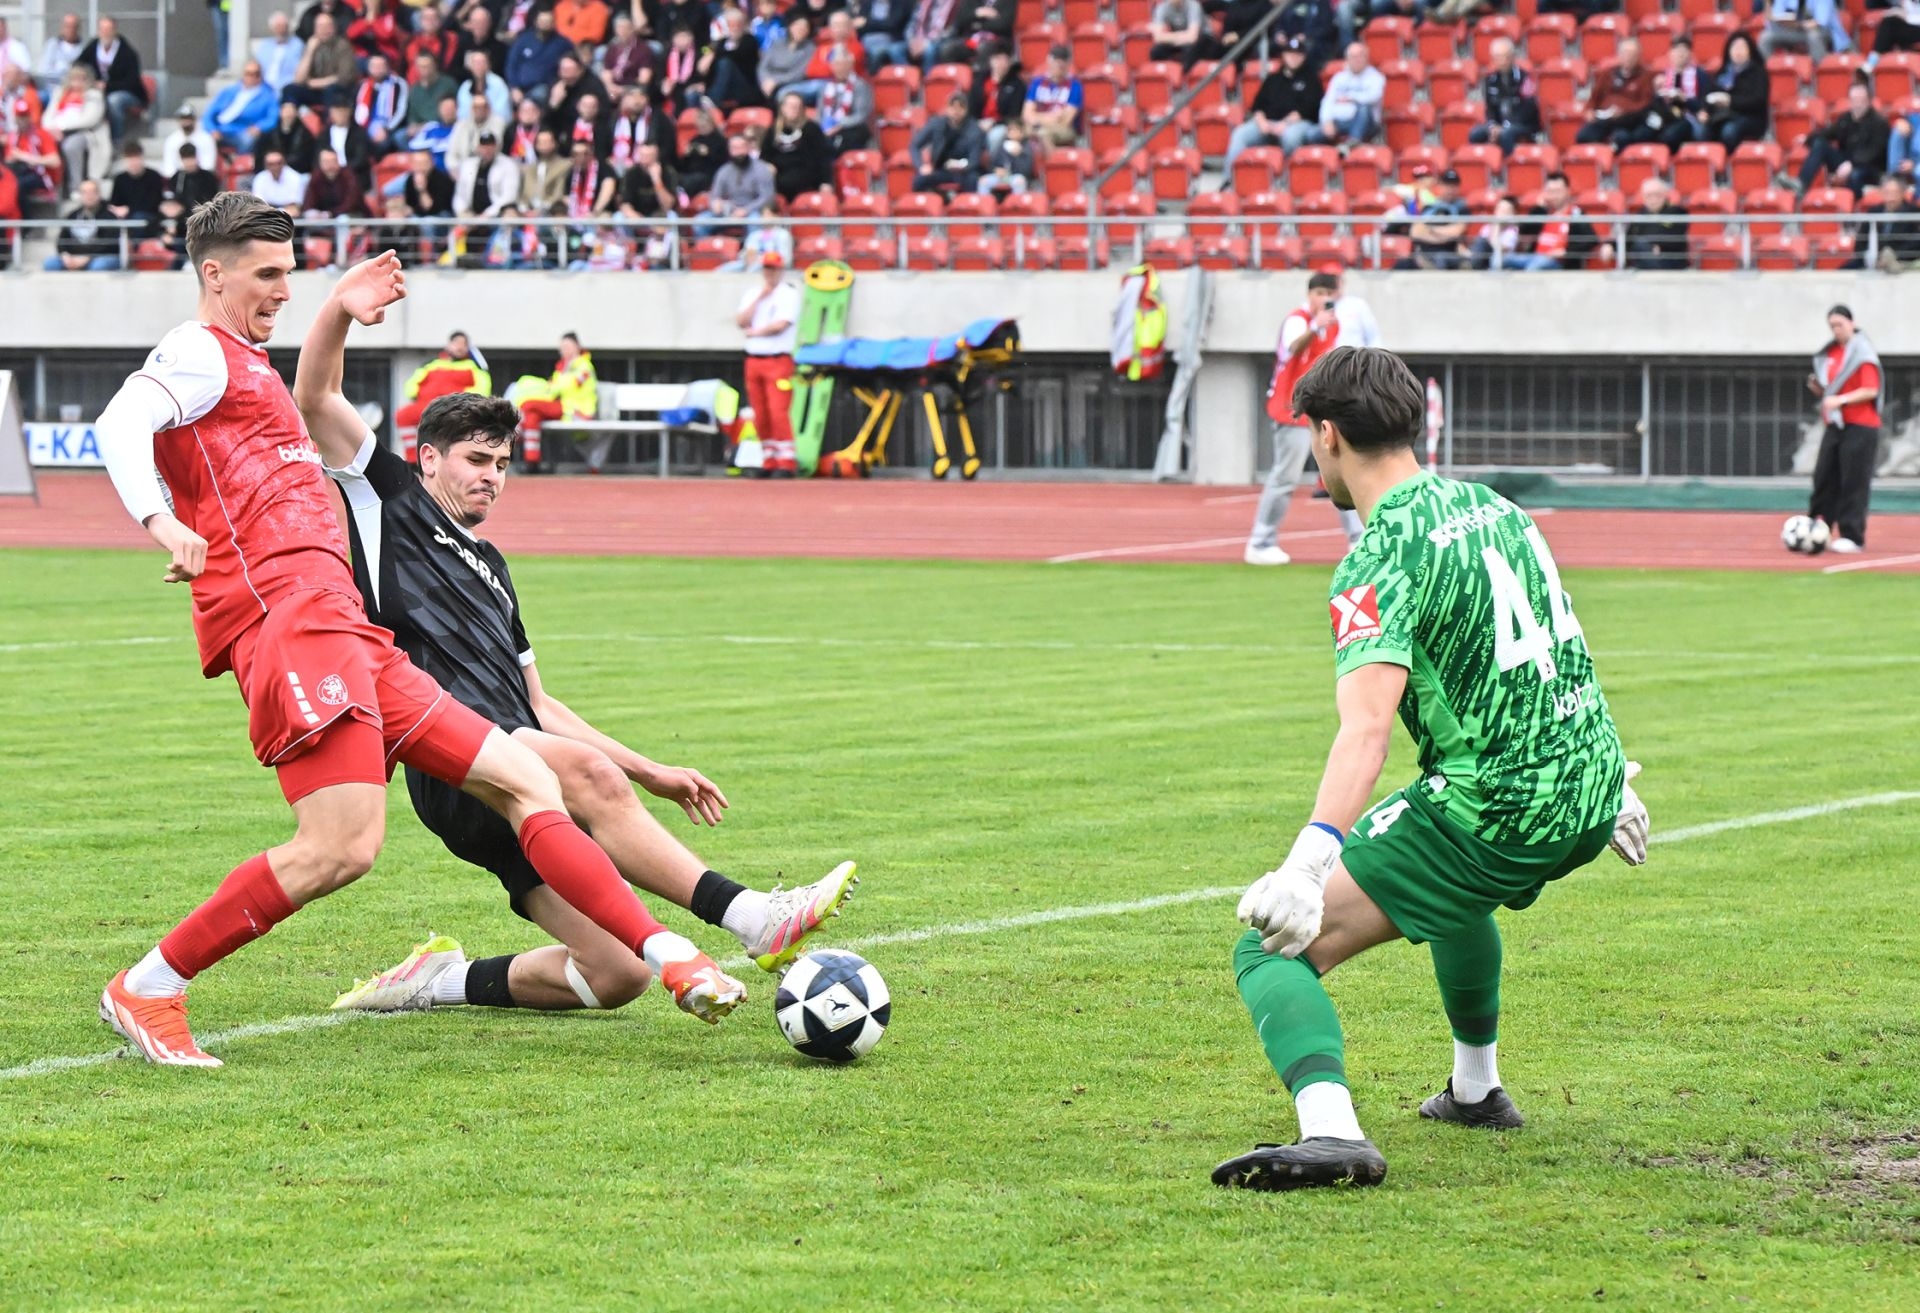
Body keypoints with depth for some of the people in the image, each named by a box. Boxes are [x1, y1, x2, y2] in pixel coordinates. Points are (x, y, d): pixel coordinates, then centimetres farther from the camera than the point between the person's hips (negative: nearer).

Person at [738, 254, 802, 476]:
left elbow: (781, 324, -14)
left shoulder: (789, 293, -2)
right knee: (760, 416, 5)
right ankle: (770, 462, 10)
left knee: (779, 412, -14)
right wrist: (759, 298, -5)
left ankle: (786, 463, -13)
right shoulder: (752, 294, 16)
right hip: (754, 361, 6)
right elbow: (741, 321, 2)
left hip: (778, 360, -6)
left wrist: (754, 332, -1)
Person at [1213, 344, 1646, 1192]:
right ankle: (1476, 1090, 52)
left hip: (1497, 809, -9)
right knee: (1457, 884, 42)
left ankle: (1329, 1130, -35)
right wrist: (1610, 783, 40)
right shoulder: (1494, 508, 13)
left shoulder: (1380, 561, -13)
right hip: (1590, 791, 9)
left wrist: (1311, 860, -40)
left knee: (1273, 947, -10)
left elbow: (1367, 724, -29)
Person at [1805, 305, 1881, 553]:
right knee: (1824, 478, 3)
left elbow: (1871, 390, -16)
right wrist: (1817, 387, 2)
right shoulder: (1830, 353, 14)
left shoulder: (1863, 353, -8)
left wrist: (1840, 400, -26)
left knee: (1854, 482, -6)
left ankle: (1852, 537, -3)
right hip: (1834, 426, 7)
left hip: (1859, 427, -7)